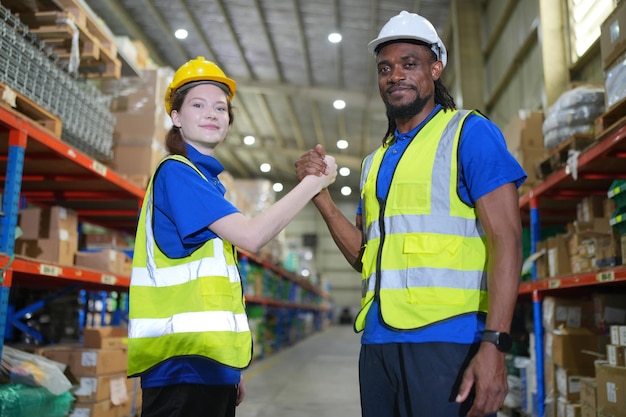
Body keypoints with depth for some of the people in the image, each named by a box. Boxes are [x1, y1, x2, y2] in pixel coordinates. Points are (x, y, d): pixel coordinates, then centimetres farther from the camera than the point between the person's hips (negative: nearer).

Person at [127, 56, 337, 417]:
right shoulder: (176, 172, -8)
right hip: (184, 360, -9)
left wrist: (230, 368, 18)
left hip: (209, 359, 9)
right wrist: (313, 182, -11)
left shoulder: (206, 180, 18)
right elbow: (251, 236, -19)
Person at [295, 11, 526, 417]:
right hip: (378, 339, 6)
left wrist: (495, 343, -20)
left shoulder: (470, 132, -1)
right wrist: (321, 195, 4)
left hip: (446, 339, -6)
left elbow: (505, 238, -10)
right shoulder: (376, 162, 18)